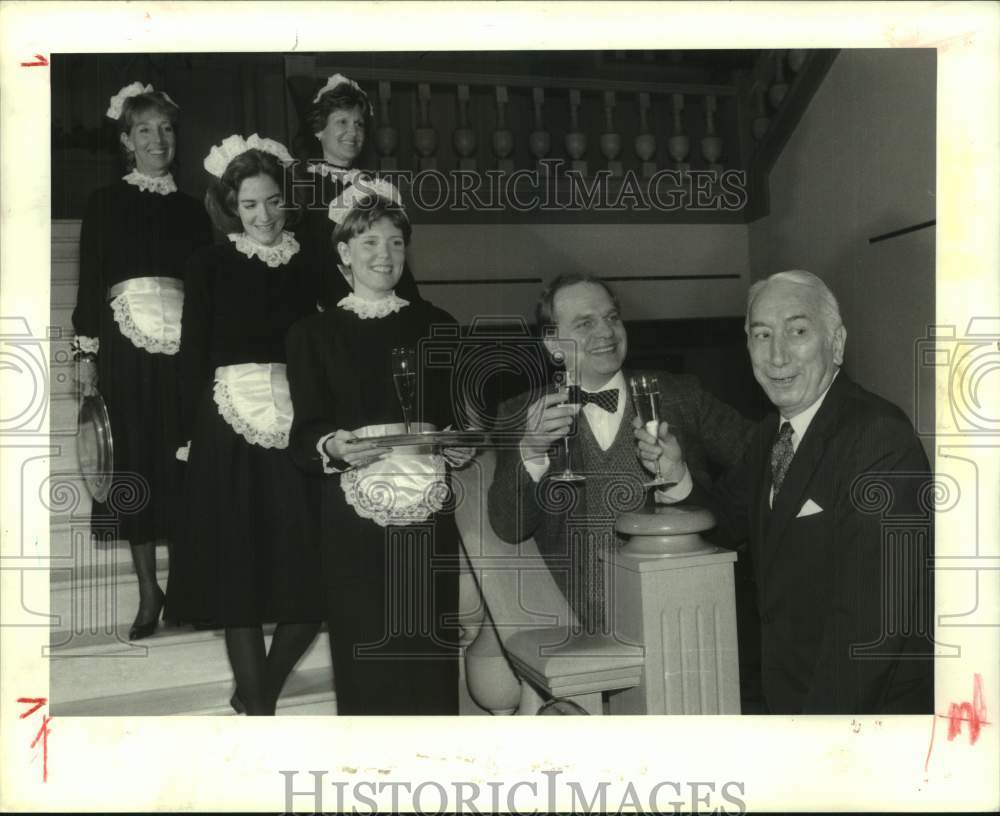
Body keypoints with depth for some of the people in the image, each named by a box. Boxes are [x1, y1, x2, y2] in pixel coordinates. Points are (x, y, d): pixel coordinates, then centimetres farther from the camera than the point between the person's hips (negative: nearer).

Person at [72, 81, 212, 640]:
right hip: (125, 343, -1)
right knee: (135, 458, 0)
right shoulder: (106, 203, 8)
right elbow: (89, 278, 4)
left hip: (184, 344, 1)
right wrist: (86, 354, -4)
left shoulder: (192, 208, 14)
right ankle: (148, 590, 10)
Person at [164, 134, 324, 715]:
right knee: (240, 574, 2)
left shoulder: (310, 266, 8)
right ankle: (257, 708, 17)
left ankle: (262, 691, 25)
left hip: (299, 427, 2)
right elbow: (194, 355, 2)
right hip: (230, 432, -2)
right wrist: (191, 434, -5)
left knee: (311, 578, 1)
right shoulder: (211, 266, 4)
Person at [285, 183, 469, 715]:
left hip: (428, 515, 1)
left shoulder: (435, 326, 12)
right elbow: (304, 434, 1)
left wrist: (460, 443, -9)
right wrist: (334, 447, -19)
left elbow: (464, 414, 12)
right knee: (365, 654, 0)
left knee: (428, 654, 3)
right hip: (354, 517, -1)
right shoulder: (315, 333, 6)